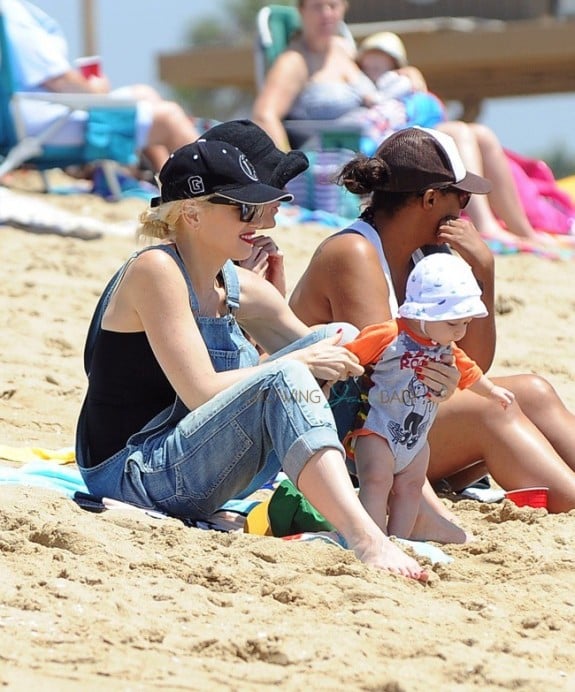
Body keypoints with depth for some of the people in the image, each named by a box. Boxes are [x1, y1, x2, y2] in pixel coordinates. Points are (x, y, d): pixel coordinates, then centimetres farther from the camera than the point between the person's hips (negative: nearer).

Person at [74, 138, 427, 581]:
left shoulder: (241, 290, 8)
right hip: (133, 475, -9)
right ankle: (365, 540, -43)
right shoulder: (154, 271, -15)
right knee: (281, 380, -31)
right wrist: (297, 363, -18)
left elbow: (318, 355, 12)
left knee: (339, 340, 1)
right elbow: (202, 393, -22)